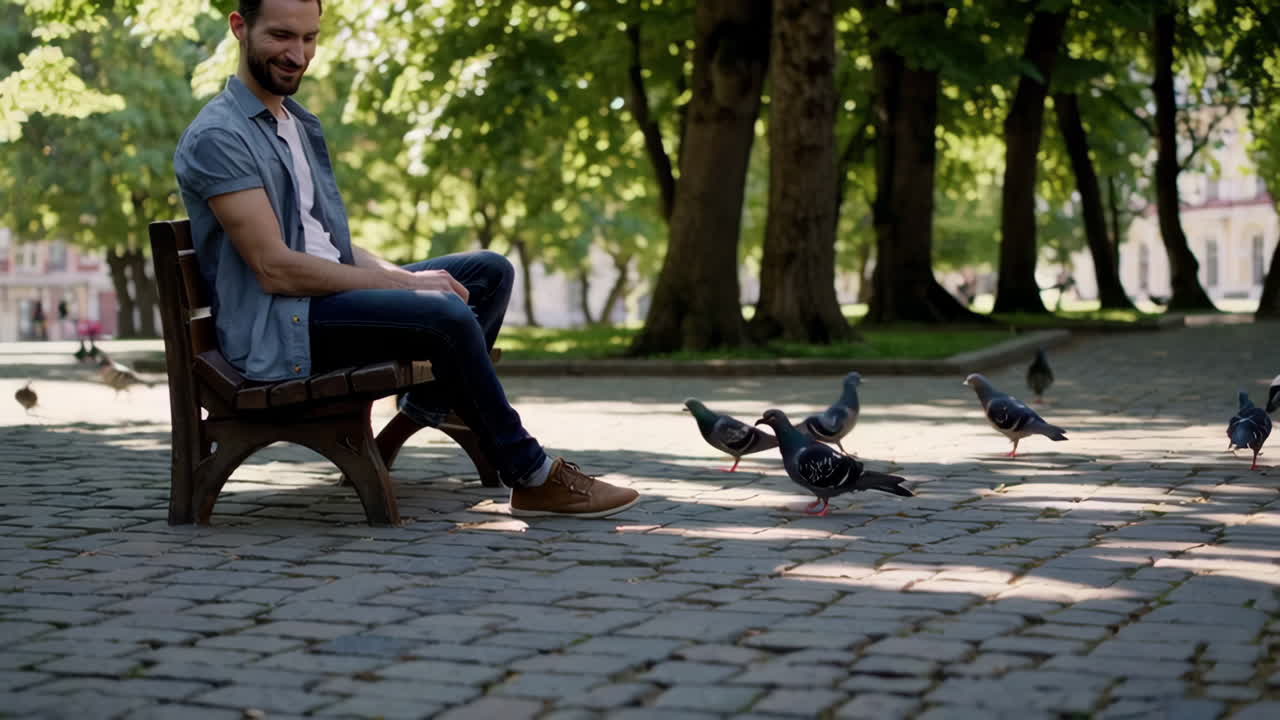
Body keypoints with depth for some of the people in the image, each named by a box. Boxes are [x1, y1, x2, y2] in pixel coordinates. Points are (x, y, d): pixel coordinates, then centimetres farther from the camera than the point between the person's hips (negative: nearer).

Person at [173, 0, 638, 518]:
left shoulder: (301, 124, 17)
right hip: (276, 328, -9)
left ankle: (414, 417, 4)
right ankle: (532, 477, -13)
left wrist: (396, 273, -4)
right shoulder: (217, 137, -13)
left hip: (326, 294, 9)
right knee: (448, 315, -27)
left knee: (490, 272, 4)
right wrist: (403, 282, -17)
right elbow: (274, 268, -20)